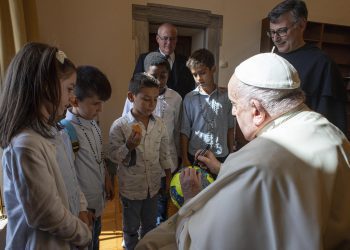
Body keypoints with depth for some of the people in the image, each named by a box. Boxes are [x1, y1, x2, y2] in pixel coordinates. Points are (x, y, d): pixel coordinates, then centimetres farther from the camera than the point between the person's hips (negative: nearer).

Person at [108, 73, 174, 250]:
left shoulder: (159, 124, -6)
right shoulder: (119, 126, -19)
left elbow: (164, 153, 4)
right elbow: (113, 156, -13)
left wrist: (168, 177, 7)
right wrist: (129, 147, -31)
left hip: (153, 185, 4)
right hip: (131, 188, -4)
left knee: (150, 225, 26)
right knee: (131, 228, 20)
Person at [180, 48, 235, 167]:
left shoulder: (225, 96, -2)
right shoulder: (189, 98, -5)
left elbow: (230, 128, 5)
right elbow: (185, 132, -2)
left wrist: (231, 154, 7)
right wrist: (185, 159, -2)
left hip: (221, 156, 1)